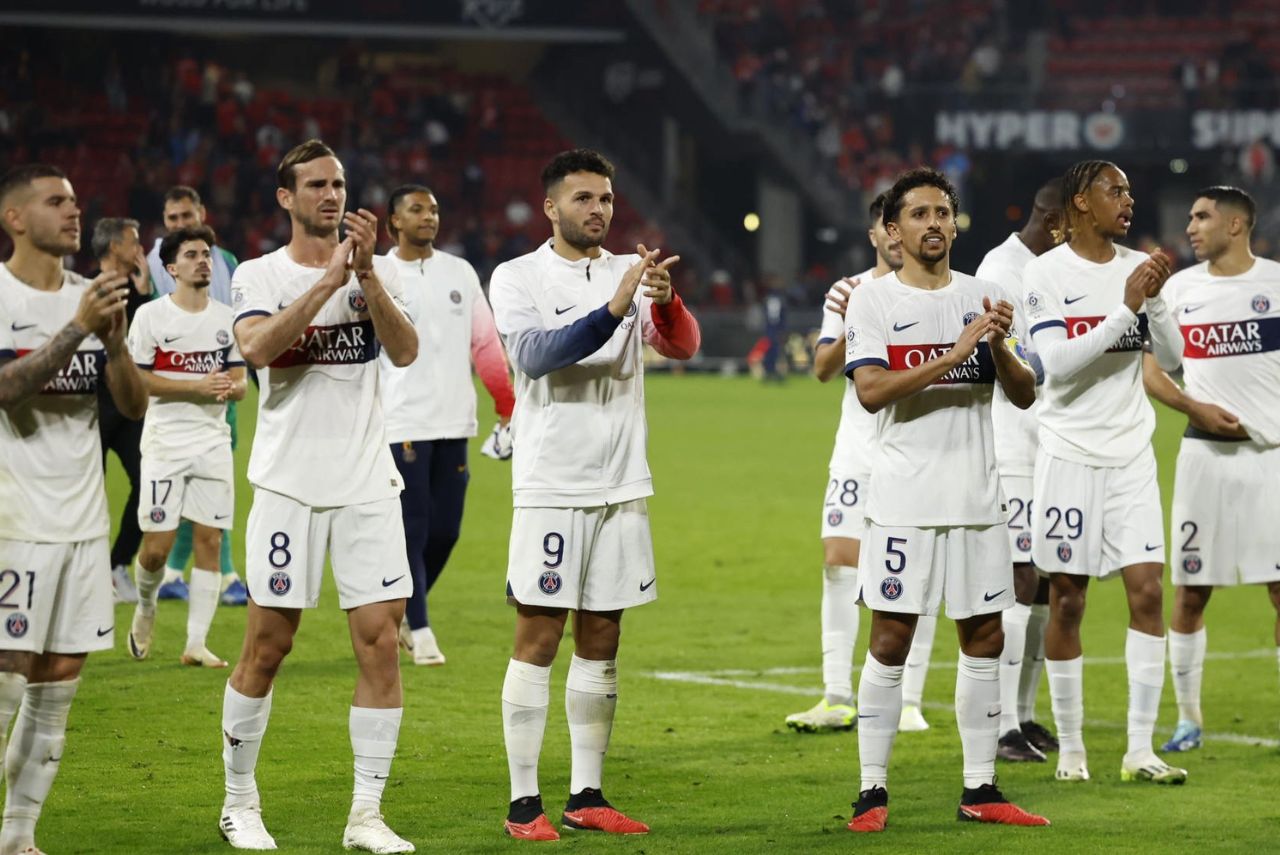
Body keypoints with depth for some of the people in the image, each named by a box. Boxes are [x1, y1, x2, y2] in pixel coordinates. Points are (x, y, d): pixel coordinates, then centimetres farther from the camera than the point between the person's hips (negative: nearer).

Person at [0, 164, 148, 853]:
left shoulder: (93, 295, 12)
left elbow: (134, 406, 9)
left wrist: (115, 341, -9)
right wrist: (78, 328, -24)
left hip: (84, 517, 6)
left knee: (60, 678, 5)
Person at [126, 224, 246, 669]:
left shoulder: (226, 318, 9)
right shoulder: (151, 316, -4)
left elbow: (239, 382, 11)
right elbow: (137, 380, -9)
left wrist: (231, 386, -14)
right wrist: (198, 385, -18)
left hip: (213, 441, 4)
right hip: (166, 442, -4)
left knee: (210, 540, -2)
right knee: (158, 545, -6)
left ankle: (196, 643, 2)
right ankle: (145, 606, 26)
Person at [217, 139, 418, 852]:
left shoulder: (376, 270, 8)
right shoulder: (260, 275, 2)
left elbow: (406, 352, -7)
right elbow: (257, 347, -18)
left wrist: (366, 272, -17)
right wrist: (327, 280, -20)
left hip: (369, 483, 2)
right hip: (289, 482, -2)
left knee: (381, 641, -3)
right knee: (268, 645, 1)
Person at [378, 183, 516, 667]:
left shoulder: (460, 272, 10)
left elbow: (486, 343, 13)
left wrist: (508, 407, 9)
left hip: (454, 422, 4)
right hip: (402, 423, -4)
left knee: (445, 530, 6)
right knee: (413, 530, -4)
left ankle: (404, 610, 27)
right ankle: (420, 634, 4)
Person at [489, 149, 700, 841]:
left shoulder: (633, 272, 8)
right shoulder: (518, 278, -2)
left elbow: (683, 346, -7)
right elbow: (537, 355, -18)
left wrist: (665, 301, -29)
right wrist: (612, 309, -29)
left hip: (622, 488, 4)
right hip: (550, 489, -4)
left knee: (600, 641, 8)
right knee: (538, 639, -4)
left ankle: (587, 795, 15)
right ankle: (523, 802, -1)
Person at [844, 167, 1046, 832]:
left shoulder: (984, 298, 9)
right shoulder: (872, 302, -1)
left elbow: (1024, 396, 6)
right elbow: (871, 390, -16)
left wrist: (999, 346, -14)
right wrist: (953, 356, -23)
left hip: (977, 497, 4)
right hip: (904, 500, -4)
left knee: (983, 638, 6)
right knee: (891, 640, -4)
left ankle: (979, 789, 12)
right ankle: (872, 790, 1)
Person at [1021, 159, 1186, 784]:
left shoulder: (1139, 268, 6)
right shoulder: (1046, 273, -6)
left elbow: (1171, 357, 3)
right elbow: (1057, 363, -16)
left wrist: (1156, 299, -12)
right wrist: (1125, 309, -20)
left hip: (1131, 454, 4)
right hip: (1069, 453, -4)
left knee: (1148, 592, -5)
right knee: (1066, 601, 1)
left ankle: (1140, 751, -3)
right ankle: (1070, 748, 12)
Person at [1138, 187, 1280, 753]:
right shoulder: (1179, 289, 6)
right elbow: (1147, 368, 7)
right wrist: (1193, 407, -9)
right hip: (1204, 452, 2)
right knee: (1190, 591, 3)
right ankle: (1188, 719, 15)